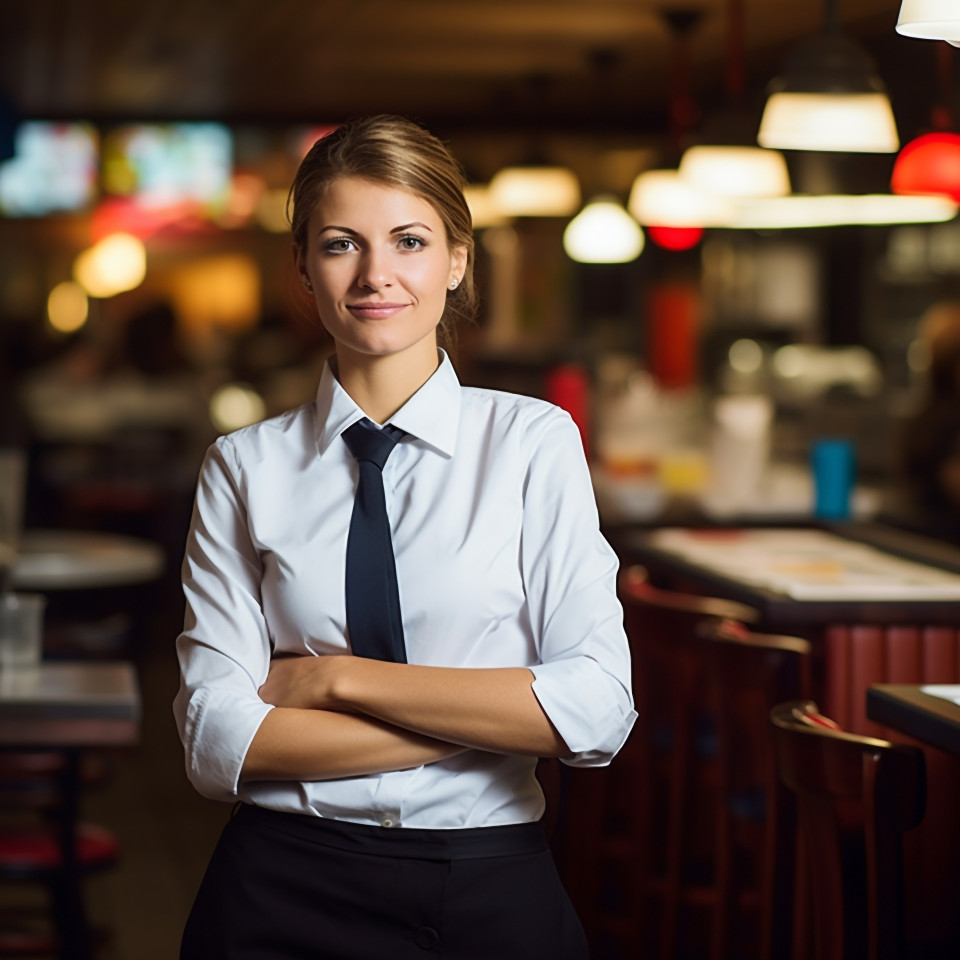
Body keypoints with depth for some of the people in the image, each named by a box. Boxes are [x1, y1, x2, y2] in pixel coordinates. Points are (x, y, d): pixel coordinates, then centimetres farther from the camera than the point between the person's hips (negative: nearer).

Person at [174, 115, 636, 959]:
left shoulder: (534, 442, -3)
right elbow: (217, 739, -8)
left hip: (490, 891, 0)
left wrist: (336, 676, -12)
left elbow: (598, 711, -13)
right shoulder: (245, 468, 1)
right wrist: (491, 718, -14)